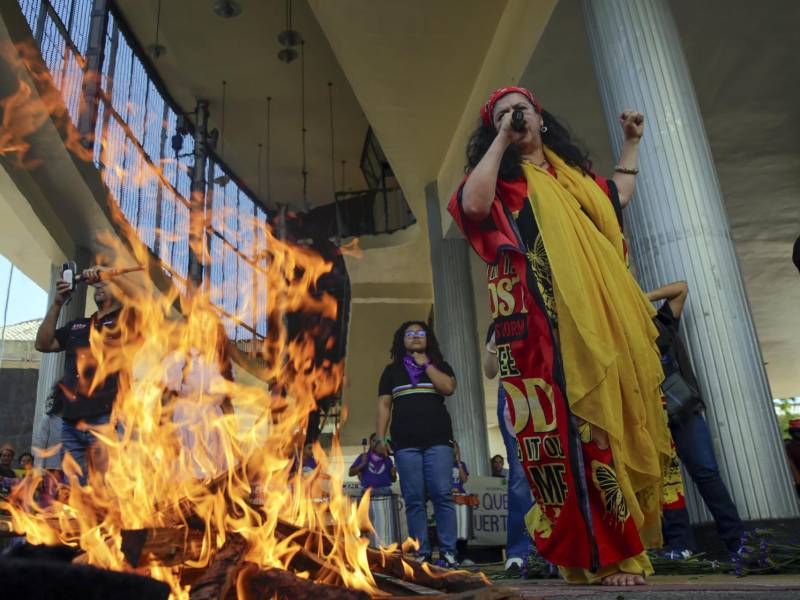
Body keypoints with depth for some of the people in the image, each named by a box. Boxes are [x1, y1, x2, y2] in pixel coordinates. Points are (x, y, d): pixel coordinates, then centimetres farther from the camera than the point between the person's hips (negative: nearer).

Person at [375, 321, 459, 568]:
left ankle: (447, 551, -5)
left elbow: (448, 388, -5)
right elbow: (384, 405, 13)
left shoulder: (440, 366, 17)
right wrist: (380, 438, 3)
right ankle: (421, 553, 0)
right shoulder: (392, 370, 19)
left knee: (442, 494, -9)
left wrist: (426, 364, 0)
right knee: (414, 499, -3)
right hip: (405, 443, 1)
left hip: (437, 440, -1)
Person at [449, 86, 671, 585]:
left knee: (617, 423, 4)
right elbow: (473, 204, -16)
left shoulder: (572, 171, 26)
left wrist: (632, 142, 44)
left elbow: (619, 197, 43)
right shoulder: (499, 176, 9)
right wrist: (501, 140, -5)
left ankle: (626, 545, 13)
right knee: (572, 430, -12)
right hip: (544, 320, -6)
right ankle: (604, 553, -5)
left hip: (601, 316, 6)